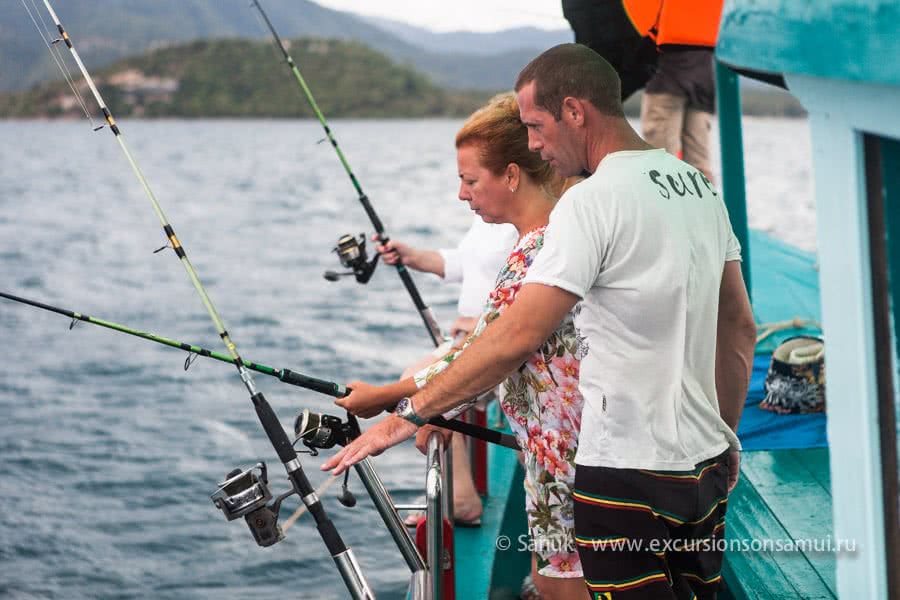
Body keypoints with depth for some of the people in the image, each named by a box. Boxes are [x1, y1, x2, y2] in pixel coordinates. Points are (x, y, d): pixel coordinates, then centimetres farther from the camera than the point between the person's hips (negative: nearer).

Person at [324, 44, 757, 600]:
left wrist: (410, 414, -18)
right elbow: (741, 327, 15)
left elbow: (519, 336, -23)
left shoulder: (593, 202, -16)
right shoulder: (701, 186, 9)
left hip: (627, 472, -8)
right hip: (706, 466, 8)